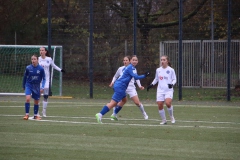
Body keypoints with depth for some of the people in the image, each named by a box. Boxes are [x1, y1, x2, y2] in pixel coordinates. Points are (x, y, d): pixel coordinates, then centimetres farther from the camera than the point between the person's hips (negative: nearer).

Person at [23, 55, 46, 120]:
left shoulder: (41, 69, -11)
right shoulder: (28, 68, -10)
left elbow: (44, 79, -1)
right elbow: (25, 77, 5)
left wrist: (42, 87, -12)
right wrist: (23, 86, 13)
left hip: (36, 86, 1)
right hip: (29, 85, -1)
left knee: (36, 101, 9)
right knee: (28, 98, -20)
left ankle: (35, 115, 27)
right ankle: (27, 115, -12)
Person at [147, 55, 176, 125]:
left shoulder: (171, 70, -2)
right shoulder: (158, 70, 9)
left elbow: (174, 79, 2)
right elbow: (156, 79, 22)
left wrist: (172, 84, -18)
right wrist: (151, 84, 9)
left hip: (168, 90, -4)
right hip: (160, 90, 4)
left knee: (168, 103, -24)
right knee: (160, 105, -4)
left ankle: (172, 117, 1)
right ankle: (164, 120, 13)